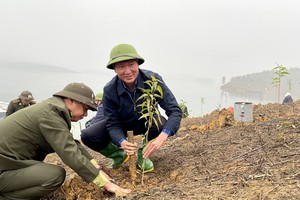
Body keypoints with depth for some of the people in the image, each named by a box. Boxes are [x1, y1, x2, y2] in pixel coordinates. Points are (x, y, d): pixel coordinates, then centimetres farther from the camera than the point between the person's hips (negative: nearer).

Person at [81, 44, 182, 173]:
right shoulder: (109, 90, -25)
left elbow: (175, 110, -32)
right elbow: (112, 123, -19)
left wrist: (161, 137, -49)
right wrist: (122, 142, -42)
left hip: (147, 122, -1)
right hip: (122, 125, 1)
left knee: (162, 125, -37)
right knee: (88, 136, -21)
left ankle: (143, 154, -5)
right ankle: (119, 155, 8)